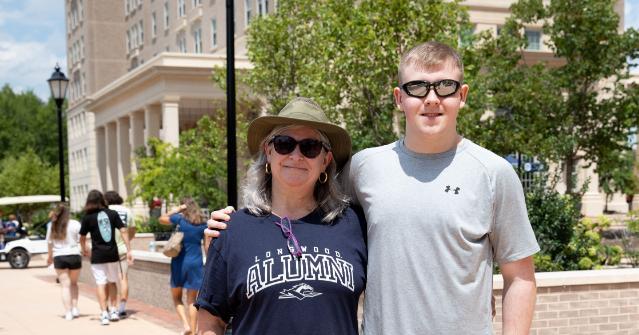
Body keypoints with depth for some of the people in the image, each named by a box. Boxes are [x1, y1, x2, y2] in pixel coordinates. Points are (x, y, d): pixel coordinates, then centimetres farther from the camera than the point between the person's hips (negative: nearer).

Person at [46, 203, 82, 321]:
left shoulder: (52, 226, 3)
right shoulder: (75, 224, -3)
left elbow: (49, 243, 9)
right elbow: (82, 239, -6)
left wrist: (50, 256, 23)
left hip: (59, 258, 1)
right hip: (74, 256, -1)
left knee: (65, 285, 5)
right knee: (73, 283, 19)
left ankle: (68, 312, 0)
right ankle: (74, 308, 13)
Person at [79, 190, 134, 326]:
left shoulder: (87, 217, -3)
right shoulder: (112, 214, 1)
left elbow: (82, 238, 5)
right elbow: (123, 231, -5)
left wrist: (84, 250, 25)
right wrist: (129, 250, -3)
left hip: (97, 256, -2)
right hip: (113, 254, 2)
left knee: (101, 284, 1)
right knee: (113, 282, 18)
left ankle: (104, 314, -4)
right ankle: (113, 311, 20)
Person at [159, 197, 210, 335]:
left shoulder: (179, 219, -5)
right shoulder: (203, 224, 3)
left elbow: (161, 219, 12)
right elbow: (208, 247, 3)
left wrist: (177, 209, 8)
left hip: (179, 262, -2)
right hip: (195, 263, 2)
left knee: (176, 297, 14)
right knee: (192, 300, 9)